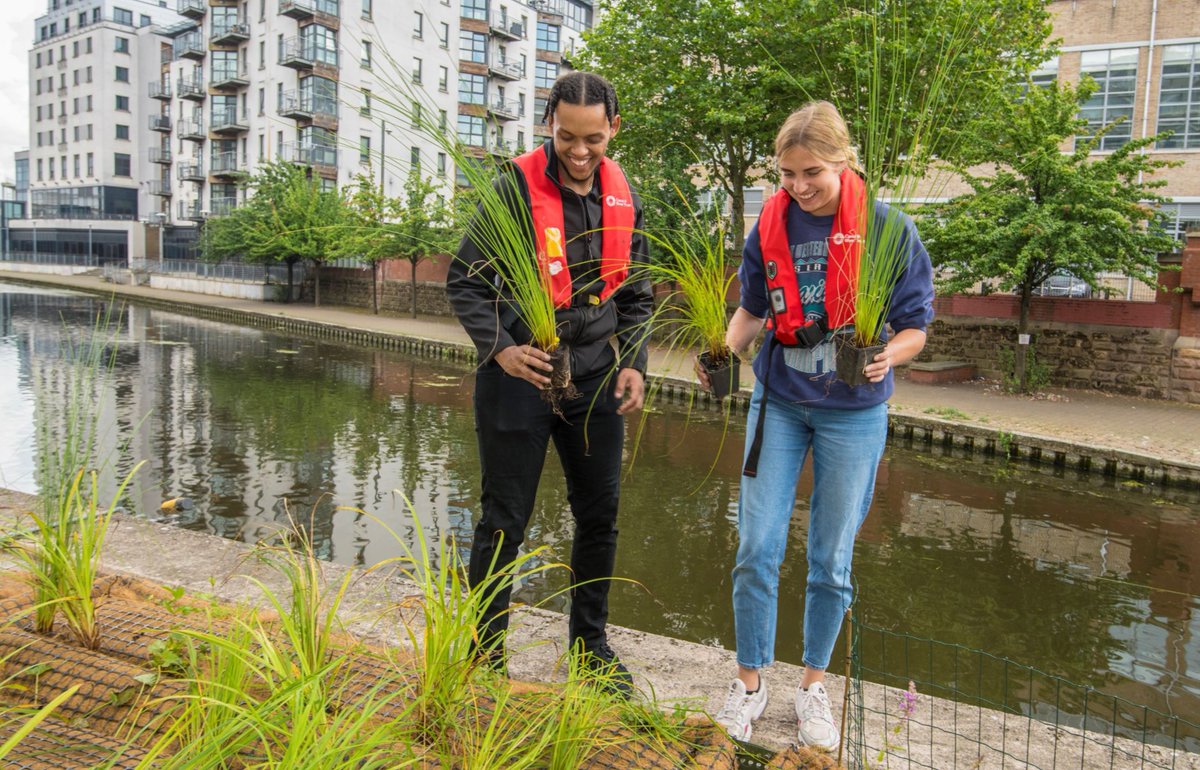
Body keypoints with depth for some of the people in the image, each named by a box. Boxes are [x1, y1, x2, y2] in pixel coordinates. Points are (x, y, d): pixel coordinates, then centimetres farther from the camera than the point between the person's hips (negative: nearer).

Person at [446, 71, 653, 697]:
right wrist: (500, 346, -21)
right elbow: (464, 281, -7)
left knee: (600, 514, 12)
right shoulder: (517, 186, -11)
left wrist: (633, 363, 2)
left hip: (594, 376, 5)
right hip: (519, 373, -5)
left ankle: (591, 644, 31)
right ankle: (484, 651, 21)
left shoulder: (623, 196, 6)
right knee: (504, 521, 3)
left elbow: (635, 292, 15)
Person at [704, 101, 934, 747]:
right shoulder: (771, 226, -2)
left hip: (853, 411, -2)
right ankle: (750, 680, 20)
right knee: (757, 548, 0)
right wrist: (726, 348, -11)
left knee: (831, 559, 8)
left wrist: (887, 355, -26)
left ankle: (814, 682, 29)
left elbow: (914, 328, -4)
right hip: (778, 403, 2)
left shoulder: (889, 229, -9)